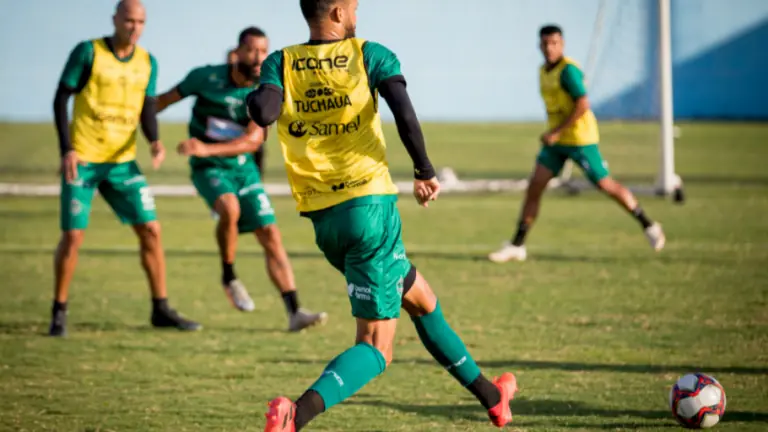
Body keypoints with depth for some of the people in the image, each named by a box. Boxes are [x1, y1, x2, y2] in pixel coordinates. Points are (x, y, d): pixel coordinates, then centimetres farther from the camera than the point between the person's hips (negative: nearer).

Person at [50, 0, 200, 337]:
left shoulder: (147, 63, 7)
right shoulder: (87, 53, -7)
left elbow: (147, 110, 9)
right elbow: (61, 99, -7)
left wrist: (155, 142, -12)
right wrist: (66, 150, -16)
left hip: (123, 161, 4)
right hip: (82, 160, -4)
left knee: (151, 230, -1)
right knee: (73, 236, -7)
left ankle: (161, 309, 9)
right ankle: (59, 312, 9)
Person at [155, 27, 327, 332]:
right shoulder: (207, 77, -11)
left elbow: (253, 140, -18)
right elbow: (168, 98, 5)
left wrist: (207, 148, -31)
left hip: (243, 168, 3)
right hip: (208, 169, -3)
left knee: (270, 235, -6)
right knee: (229, 209, -33)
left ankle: (295, 313, -6)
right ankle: (229, 277, -11)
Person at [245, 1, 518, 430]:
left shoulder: (281, 63, 5)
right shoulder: (368, 55, -2)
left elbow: (263, 113, -15)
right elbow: (405, 113, -17)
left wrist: (254, 97, 8)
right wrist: (425, 171, -3)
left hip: (323, 218, 6)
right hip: (370, 205, -6)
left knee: (420, 298, 25)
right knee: (376, 348, -4)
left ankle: (489, 394, 36)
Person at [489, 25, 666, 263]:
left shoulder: (568, 69, -16)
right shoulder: (544, 71, 11)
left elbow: (583, 104, -23)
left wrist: (556, 132, -22)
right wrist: (552, 133, 17)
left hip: (580, 138, -8)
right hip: (556, 140, 8)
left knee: (606, 185, -2)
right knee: (534, 185, -2)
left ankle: (649, 226, 16)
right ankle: (517, 246, -2)